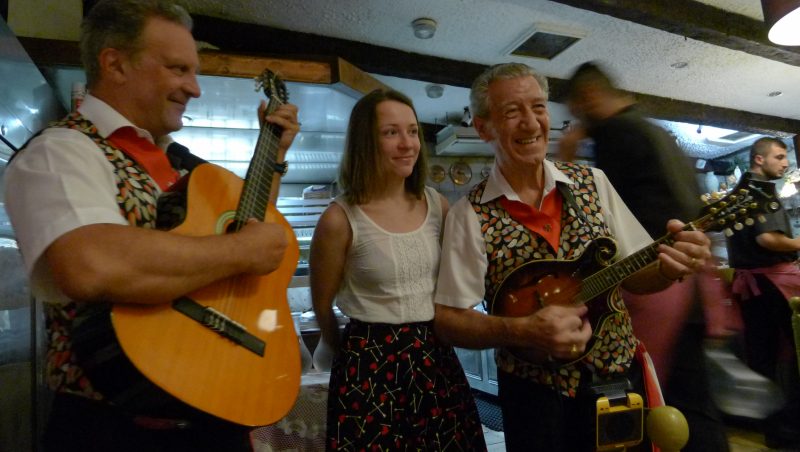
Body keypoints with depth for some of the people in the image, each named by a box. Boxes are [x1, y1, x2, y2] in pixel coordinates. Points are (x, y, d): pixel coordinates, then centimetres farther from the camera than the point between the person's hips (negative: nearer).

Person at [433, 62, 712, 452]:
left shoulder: (592, 183, -3)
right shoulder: (469, 215, -14)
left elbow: (633, 276, 2)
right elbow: (447, 320, -14)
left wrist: (668, 266, -18)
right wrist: (524, 330, -26)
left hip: (620, 377, 4)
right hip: (534, 393, -3)